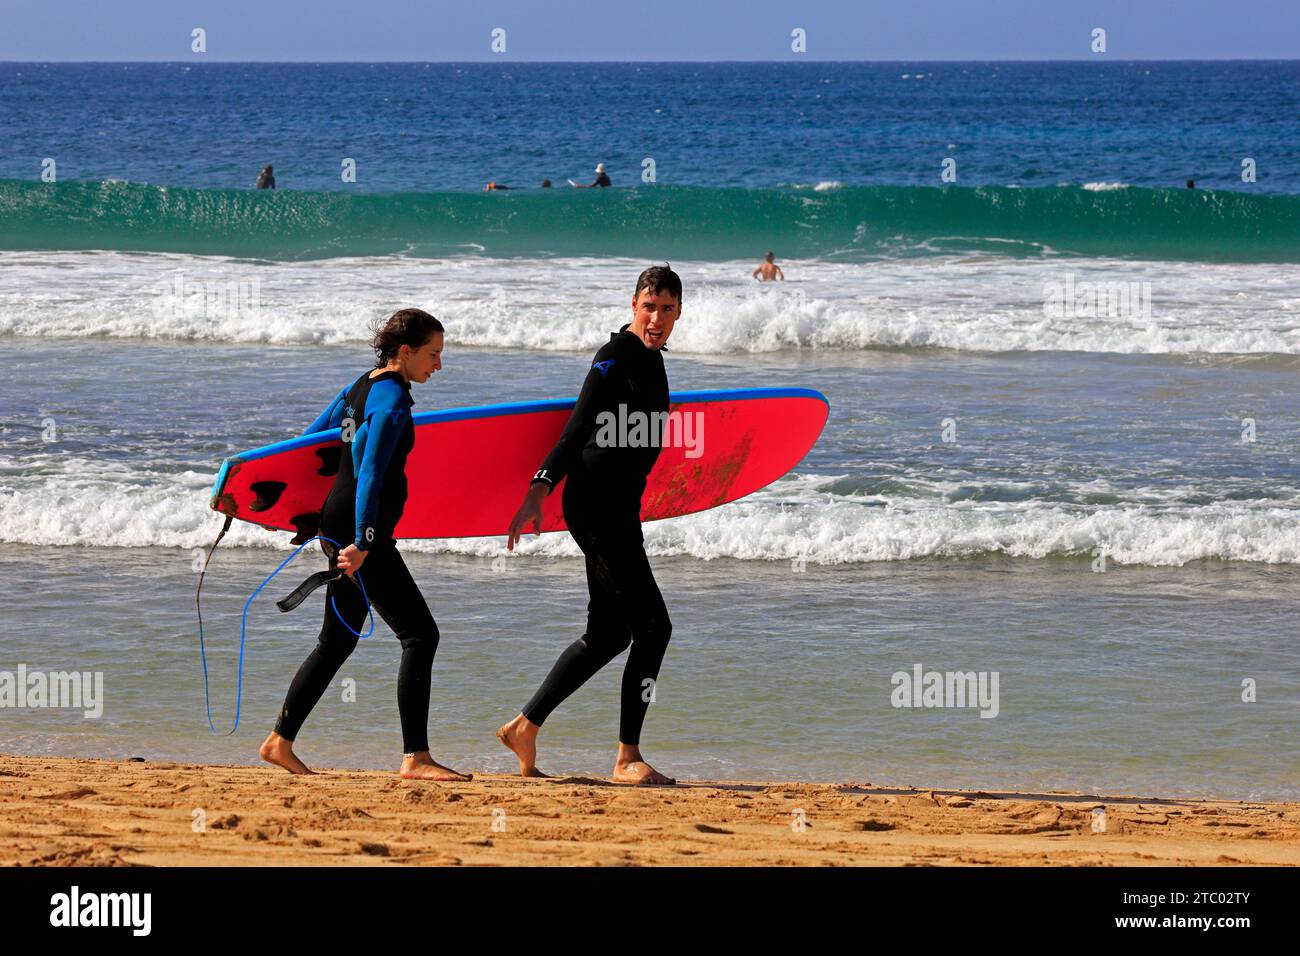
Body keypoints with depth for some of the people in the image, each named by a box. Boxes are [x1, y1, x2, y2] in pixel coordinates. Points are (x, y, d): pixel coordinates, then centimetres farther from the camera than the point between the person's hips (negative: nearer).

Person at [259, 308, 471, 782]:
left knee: (338, 640, 17)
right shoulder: (393, 400, -15)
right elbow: (371, 474, -23)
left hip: (339, 525, 10)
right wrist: (362, 542, -28)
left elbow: (311, 439, 23)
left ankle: (280, 742, 20)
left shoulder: (363, 386, 14)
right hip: (357, 529, -10)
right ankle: (415, 757, -13)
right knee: (420, 635, -9)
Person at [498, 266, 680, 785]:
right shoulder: (615, 358, -14)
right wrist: (536, 494, -27)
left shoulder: (650, 358, 15)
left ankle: (524, 728, 21)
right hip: (597, 503, -10)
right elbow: (577, 431, -21)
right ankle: (627, 758, -7)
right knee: (653, 625, -11)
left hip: (617, 507, 10)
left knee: (608, 634, 14)